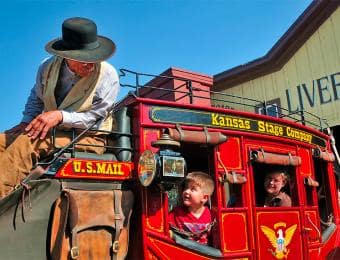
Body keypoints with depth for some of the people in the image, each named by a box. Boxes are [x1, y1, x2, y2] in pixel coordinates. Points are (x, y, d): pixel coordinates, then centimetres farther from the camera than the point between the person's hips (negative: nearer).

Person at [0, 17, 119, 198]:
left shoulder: (108, 76, -14)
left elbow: (94, 118, -15)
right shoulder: (48, 67, 1)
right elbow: (35, 99, 18)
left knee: (27, 142, -29)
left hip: (87, 137, -6)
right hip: (51, 130, 6)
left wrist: (60, 116, -28)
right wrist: (26, 122, 0)